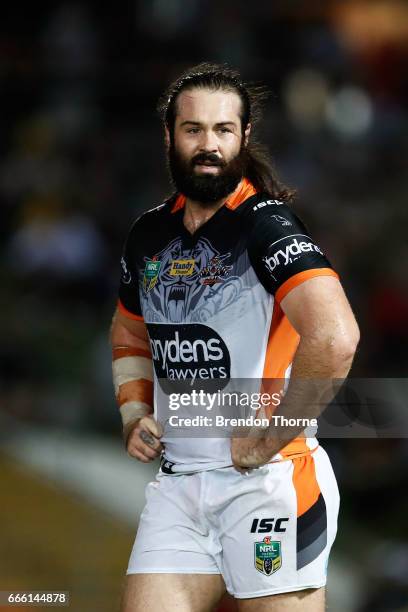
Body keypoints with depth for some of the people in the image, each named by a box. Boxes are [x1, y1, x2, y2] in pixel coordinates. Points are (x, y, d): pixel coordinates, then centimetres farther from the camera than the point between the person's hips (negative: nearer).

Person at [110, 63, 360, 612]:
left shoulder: (267, 224, -11)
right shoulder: (150, 235, 11)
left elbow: (335, 338, -26)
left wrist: (269, 439, -18)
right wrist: (134, 416, 13)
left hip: (265, 480, -6)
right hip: (176, 482, 6)